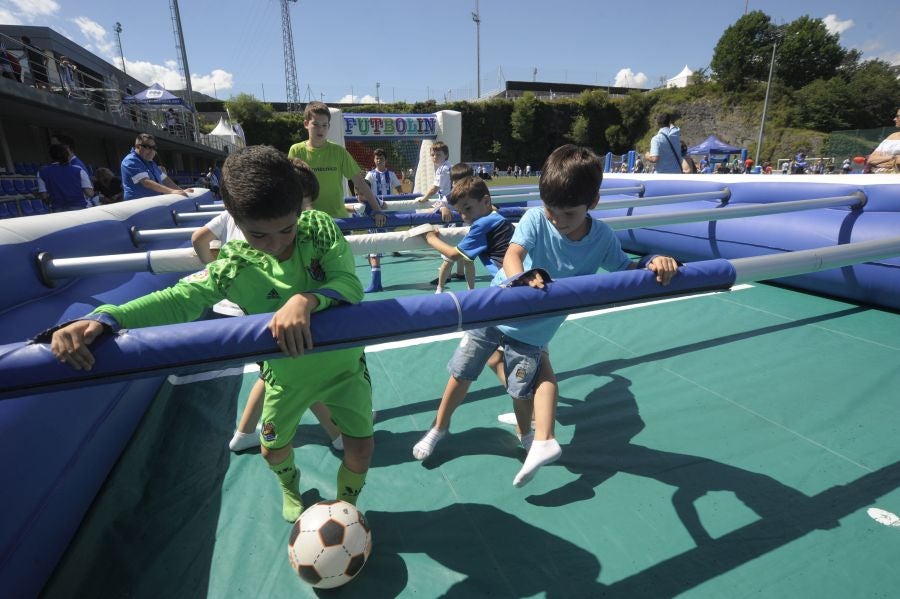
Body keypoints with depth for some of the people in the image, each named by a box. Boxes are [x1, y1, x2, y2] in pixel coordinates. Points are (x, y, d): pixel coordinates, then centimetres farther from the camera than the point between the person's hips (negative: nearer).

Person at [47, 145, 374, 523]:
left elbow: (350, 284, -31)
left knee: (360, 445, 5)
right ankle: (290, 488, 58)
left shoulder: (320, 228, -22)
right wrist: (104, 318, -30)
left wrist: (306, 300, -50)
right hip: (288, 373, 1)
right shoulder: (234, 266, -19)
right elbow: (180, 299, -15)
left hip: (342, 362, -1)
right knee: (273, 449, 20)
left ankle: (347, 506, 38)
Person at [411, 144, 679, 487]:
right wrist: (521, 278, -56)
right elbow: (512, 254, -34)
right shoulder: (535, 219, -19)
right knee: (461, 373, 10)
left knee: (522, 391, 9)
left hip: (532, 330, 1)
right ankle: (439, 427, 36)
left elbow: (626, 269, -1)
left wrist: (653, 263, -23)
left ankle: (532, 439, 43)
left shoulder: (602, 237, -11)